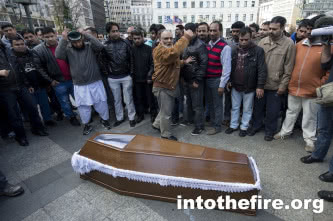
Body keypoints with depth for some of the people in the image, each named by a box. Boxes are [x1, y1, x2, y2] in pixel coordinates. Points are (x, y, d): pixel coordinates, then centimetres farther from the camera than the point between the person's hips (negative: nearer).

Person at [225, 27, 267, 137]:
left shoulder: (258, 51, -10)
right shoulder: (235, 50, 4)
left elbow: (262, 70, -13)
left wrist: (260, 86, -17)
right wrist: (229, 80, 6)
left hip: (249, 87, -4)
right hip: (235, 85, 4)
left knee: (247, 109, 11)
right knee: (235, 107, 16)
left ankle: (244, 127, 28)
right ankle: (233, 125, 31)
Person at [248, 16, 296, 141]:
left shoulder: (289, 44, -6)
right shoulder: (263, 41, 3)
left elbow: (288, 68, -7)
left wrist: (283, 85, -9)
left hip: (276, 86, -3)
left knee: (272, 111, 10)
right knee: (258, 107, 16)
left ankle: (270, 130, 29)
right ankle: (256, 125, 35)